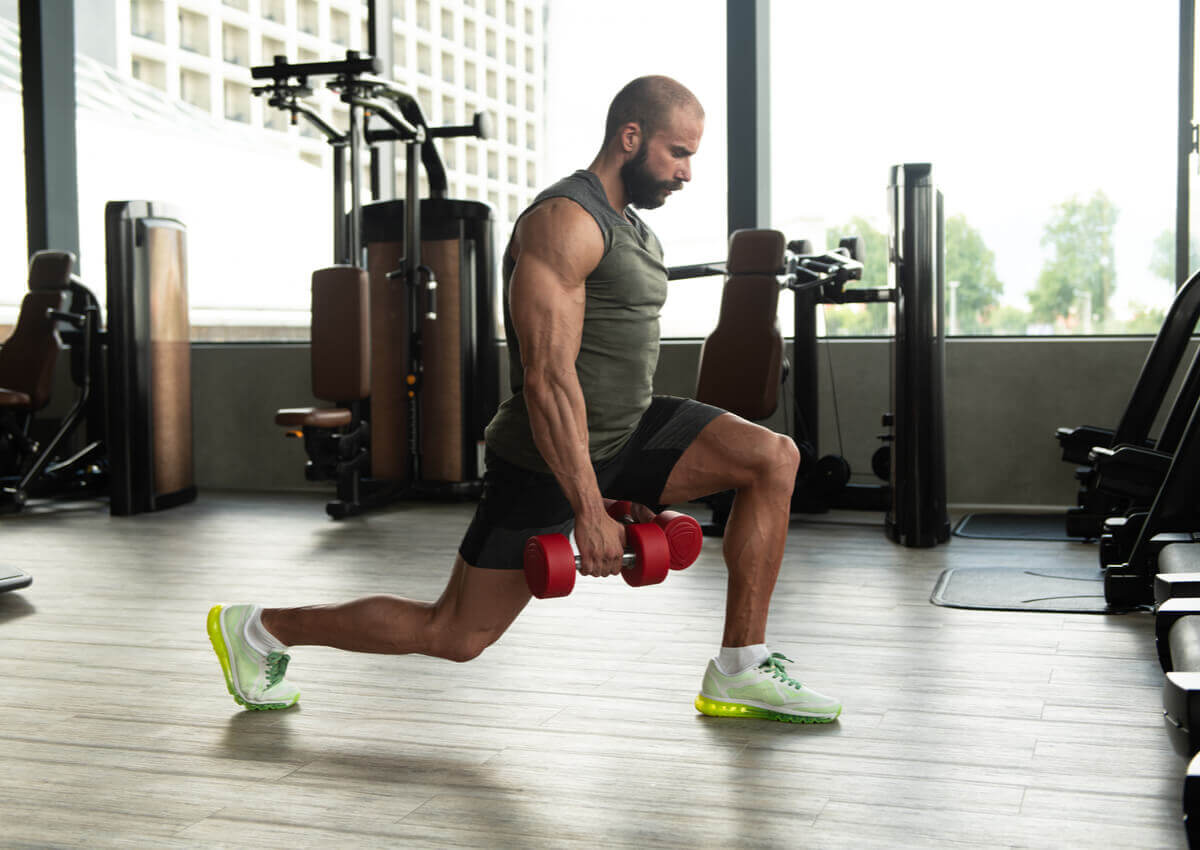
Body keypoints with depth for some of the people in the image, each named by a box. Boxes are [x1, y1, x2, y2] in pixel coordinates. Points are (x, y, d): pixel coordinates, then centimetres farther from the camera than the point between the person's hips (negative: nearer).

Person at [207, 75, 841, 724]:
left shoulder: (632, 227, 13)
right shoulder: (565, 220, -19)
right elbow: (547, 377, -27)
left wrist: (634, 486, 22)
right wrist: (588, 512, -29)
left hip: (627, 430, 9)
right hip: (549, 458, -9)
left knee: (774, 459, -6)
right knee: (455, 635, 1)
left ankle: (739, 674, 0)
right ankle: (258, 628, 19)